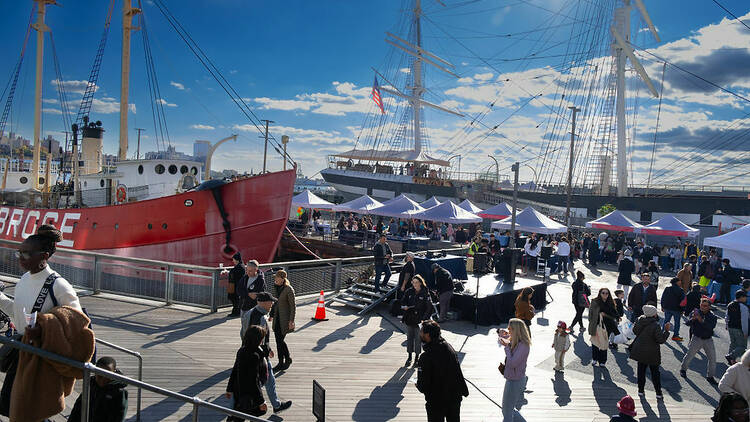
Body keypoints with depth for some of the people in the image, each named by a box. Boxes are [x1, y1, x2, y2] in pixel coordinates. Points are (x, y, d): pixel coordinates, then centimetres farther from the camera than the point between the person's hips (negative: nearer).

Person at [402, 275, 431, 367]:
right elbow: (403, 302, 11)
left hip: (419, 319, -3)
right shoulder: (409, 292, 3)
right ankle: (410, 357, 22)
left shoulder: (425, 293, -7)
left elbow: (428, 308, -5)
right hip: (409, 318, 3)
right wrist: (404, 307, -12)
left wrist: (424, 318, -13)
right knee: (409, 337, 11)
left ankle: (417, 358, 17)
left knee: (418, 339, 3)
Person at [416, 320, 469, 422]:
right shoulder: (448, 347, -7)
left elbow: (422, 386, -21)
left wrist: (418, 385, 1)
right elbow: (459, 373, 5)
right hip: (455, 398, 6)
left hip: (436, 402, -6)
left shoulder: (426, 357, -27)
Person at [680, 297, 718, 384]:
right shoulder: (695, 312, -7)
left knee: (712, 358, 2)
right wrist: (692, 319, -37)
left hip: (708, 340, 2)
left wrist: (701, 320, -34)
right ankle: (683, 369, 27)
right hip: (696, 338, -2)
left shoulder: (712, 316, -6)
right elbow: (687, 323, -16)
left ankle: (710, 376, 19)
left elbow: (711, 327, -23)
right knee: (689, 355, 4)